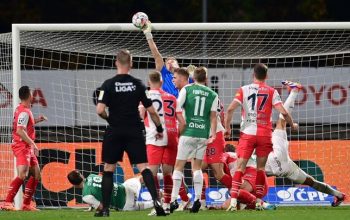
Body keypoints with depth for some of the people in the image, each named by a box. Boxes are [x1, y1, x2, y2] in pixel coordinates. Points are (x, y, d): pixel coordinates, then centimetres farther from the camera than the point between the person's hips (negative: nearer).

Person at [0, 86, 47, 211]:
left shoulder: (22, 109, 13)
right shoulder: (24, 112, -16)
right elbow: (20, 131, -25)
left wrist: (37, 120, 21)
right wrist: (32, 144, -26)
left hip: (27, 147, 10)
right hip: (21, 146, -10)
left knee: (36, 174, 11)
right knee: (22, 175, -21)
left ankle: (26, 204, 12)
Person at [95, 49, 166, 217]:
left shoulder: (108, 84, -6)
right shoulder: (138, 84, -1)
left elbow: (100, 110, -14)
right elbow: (151, 110, 0)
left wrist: (108, 118, 8)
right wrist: (159, 128, 14)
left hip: (114, 132, -1)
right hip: (135, 132, 1)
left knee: (109, 169, 10)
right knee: (143, 167, 0)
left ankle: (105, 208, 7)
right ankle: (156, 200, -17)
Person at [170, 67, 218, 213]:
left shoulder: (186, 89, 2)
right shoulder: (212, 95, 7)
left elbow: (177, 108, -7)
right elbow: (213, 116, 3)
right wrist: (213, 135, 3)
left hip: (188, 132, -2)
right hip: (203, 134, 2)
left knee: (179, 165, 4)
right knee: (197, 166, 14)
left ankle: (174, 199, -5)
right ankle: (197, 198, 3)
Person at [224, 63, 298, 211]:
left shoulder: (244, 90, 3)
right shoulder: (271, 92, 1)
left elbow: (230, 109, -6)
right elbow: (283, 112, -6)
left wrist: (227, 127, 5)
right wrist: (292, 125, 12)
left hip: (247, 133, 0)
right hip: (265, 134, 0)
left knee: (240, 167, -2)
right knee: (261, 168, 12)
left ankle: (233, 201, -15)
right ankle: (259, 202, 10)